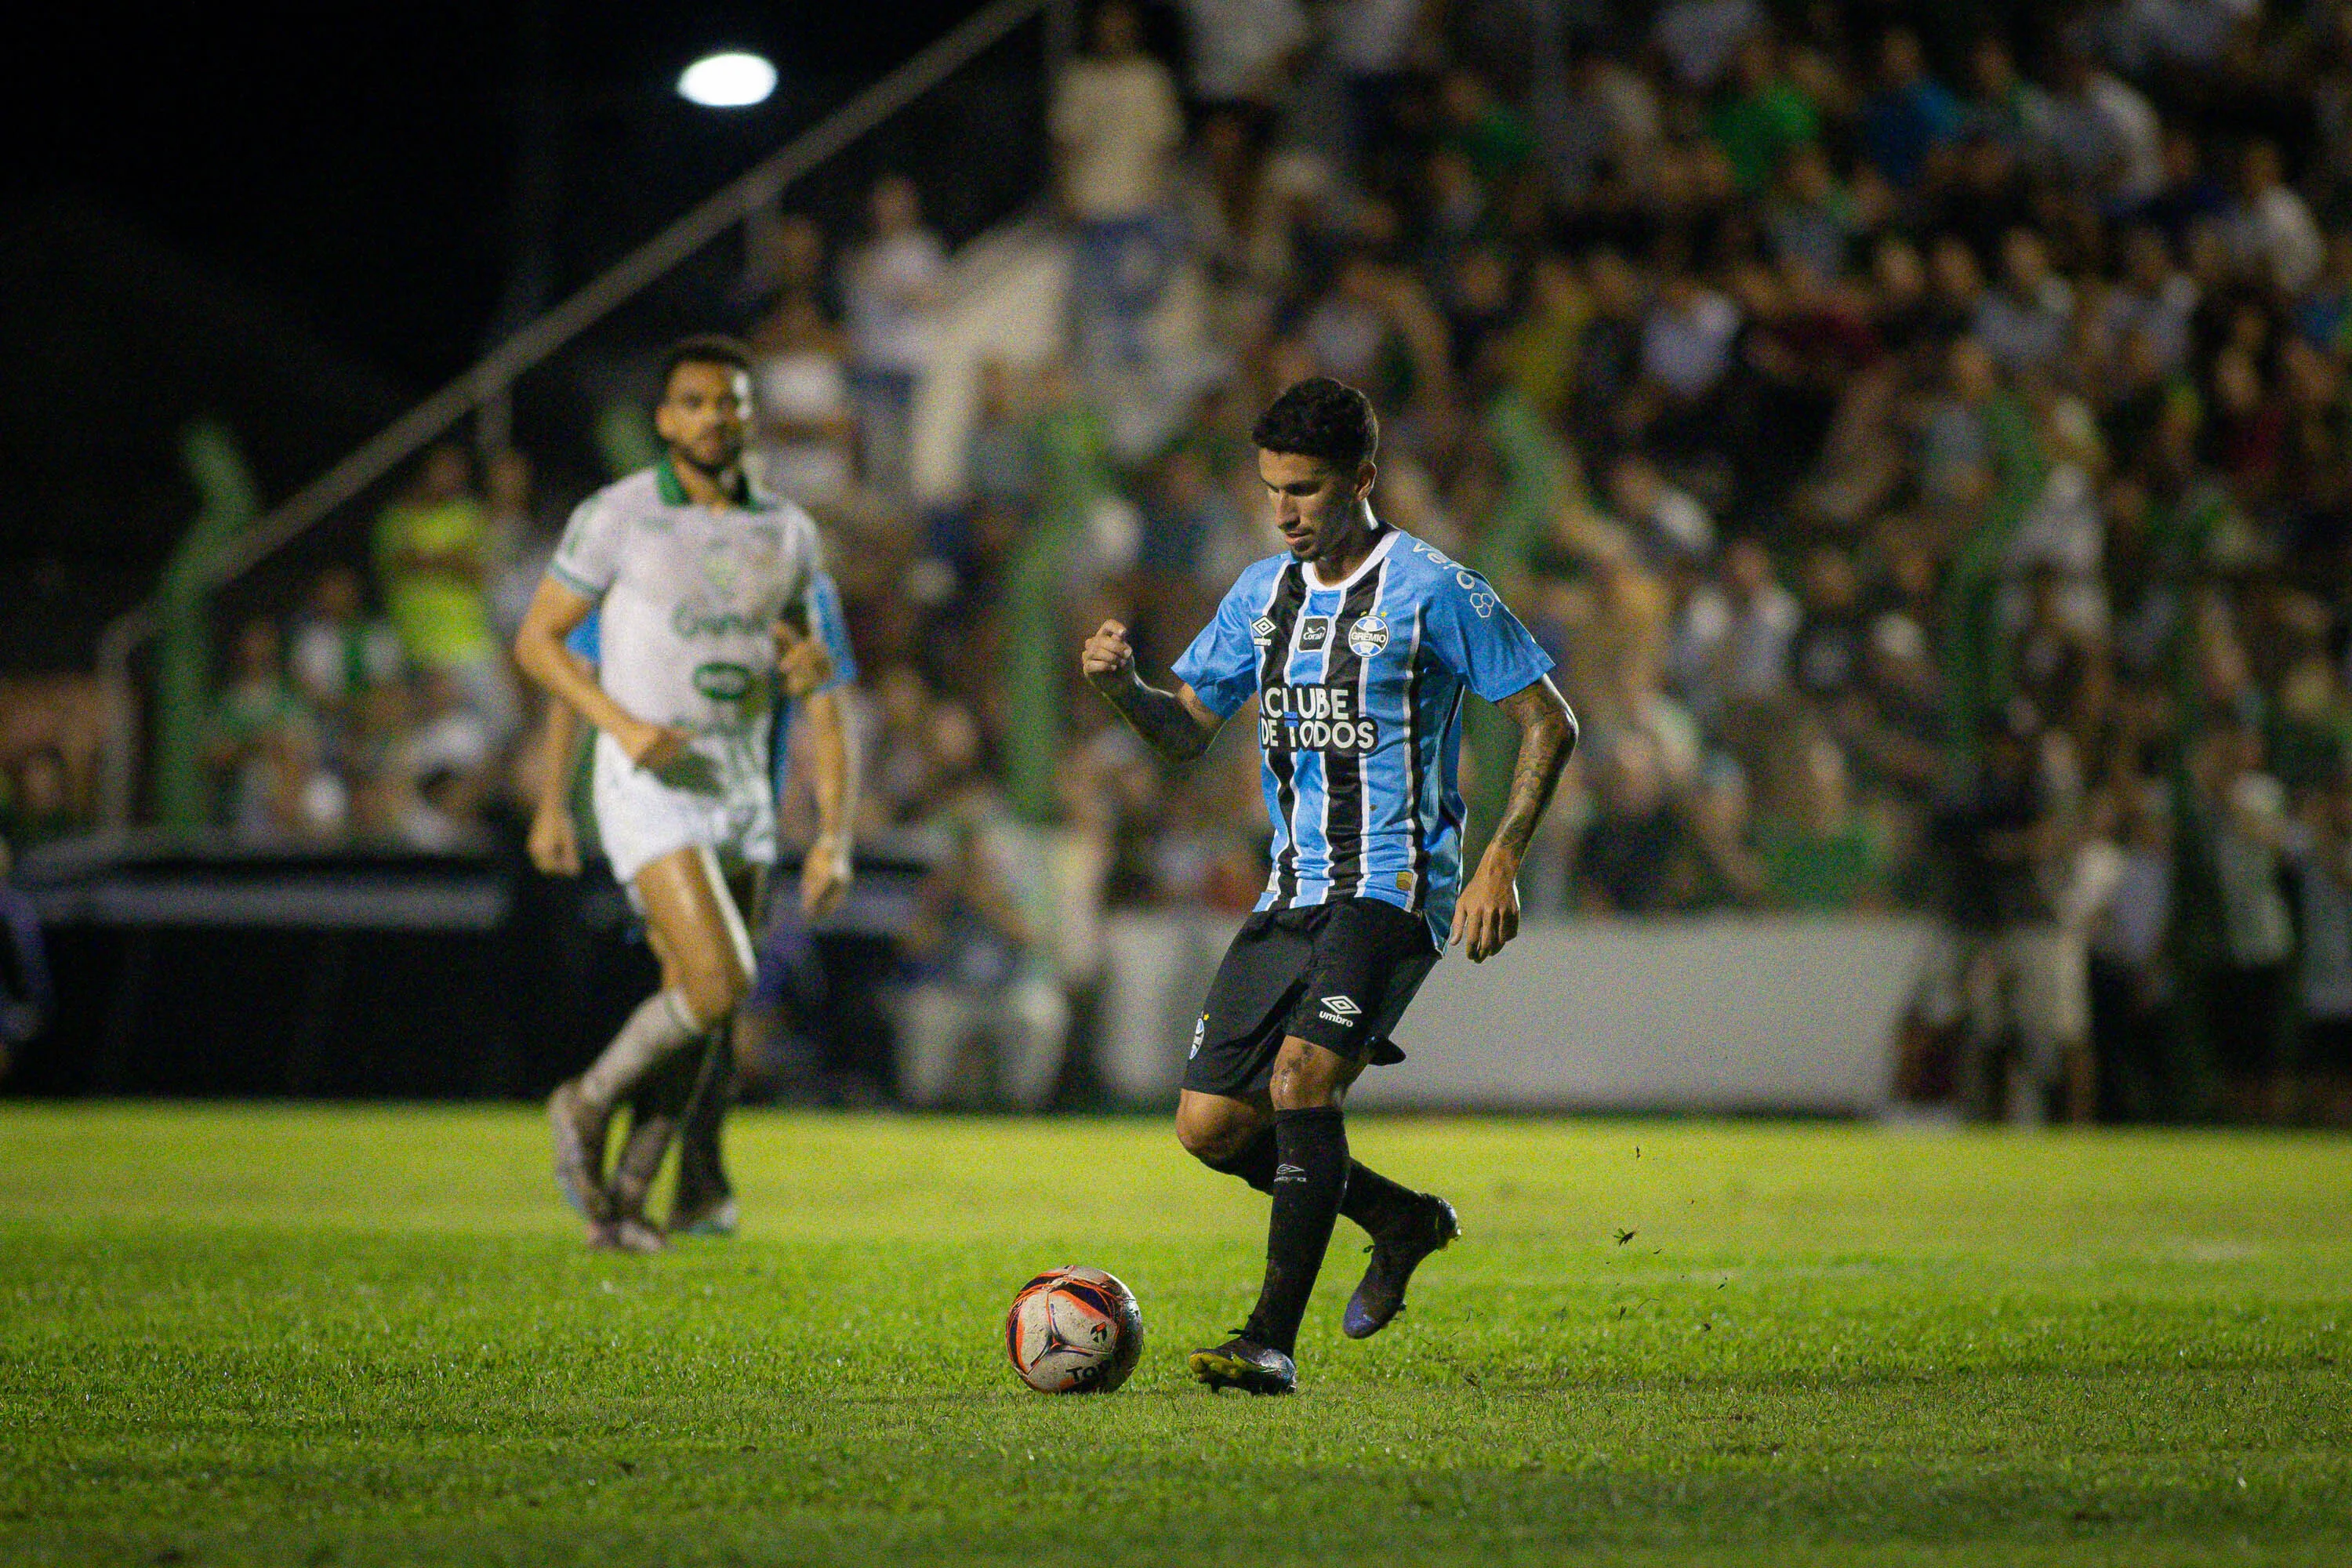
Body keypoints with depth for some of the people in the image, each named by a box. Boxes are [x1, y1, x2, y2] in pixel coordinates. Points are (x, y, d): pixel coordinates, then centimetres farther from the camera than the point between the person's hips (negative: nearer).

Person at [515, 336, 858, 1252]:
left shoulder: (787, 533, 9)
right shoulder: (617, 517, -4)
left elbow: (820, 689, 13)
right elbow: (538, 639, -1)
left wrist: (833, 837, 6)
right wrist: (623, 723, -16)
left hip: (741, 789, 5)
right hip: (647, 785, -5)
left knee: (700, 1018, 3)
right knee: (719, 980, -20)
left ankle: (622, 1201, 14)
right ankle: (589, 1104, 3)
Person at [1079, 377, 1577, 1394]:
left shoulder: (1431, 592, -6)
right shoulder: (1261, 594, 12)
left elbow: (1548, 723, -3)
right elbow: (1186, 730, 18)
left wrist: (1501, 861, -13)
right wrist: (1122, 687, -4)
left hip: (1393, 891, -7)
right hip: (1292, 895, 7)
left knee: (1300, 1075, -27)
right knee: (1210, 1127, 1)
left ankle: (1272, 1343, -24)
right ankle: (1402, 1220, 24)